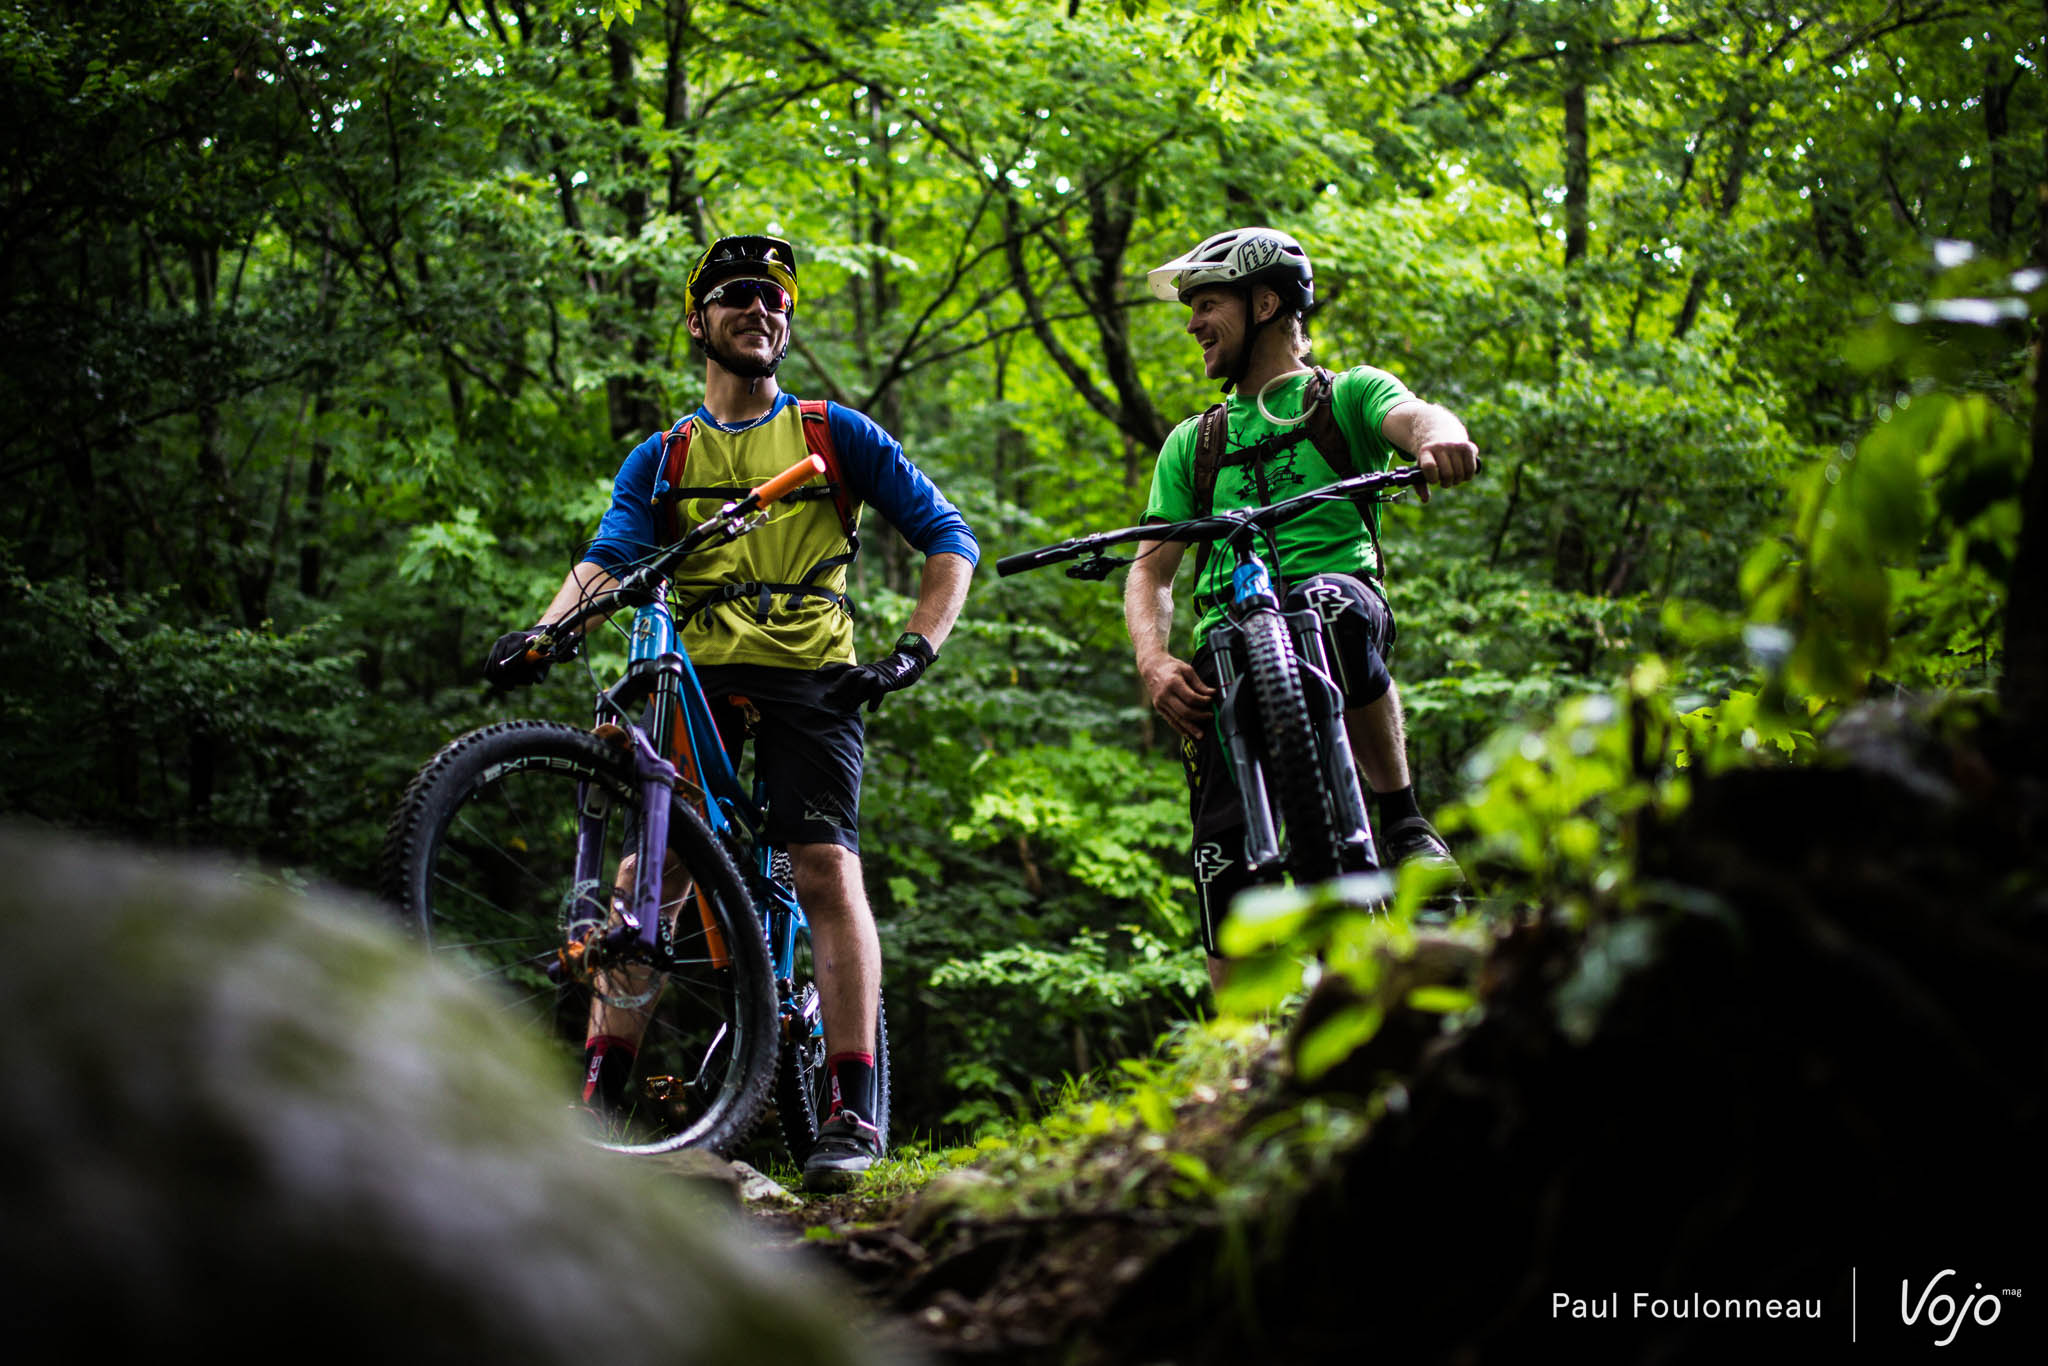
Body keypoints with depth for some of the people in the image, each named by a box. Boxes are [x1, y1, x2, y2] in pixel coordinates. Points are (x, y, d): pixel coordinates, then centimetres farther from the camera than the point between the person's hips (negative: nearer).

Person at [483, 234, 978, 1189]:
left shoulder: (834, 434, 12)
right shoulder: (662, 458, 17)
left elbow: (949, 541, 9)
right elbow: (608, 560, 0)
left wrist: (914, 651, -6)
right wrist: (540, 632, -21)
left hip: (808, 674, -2)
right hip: (698, 674, 2)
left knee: (826, 871, -16)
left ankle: (853, 1110, -14)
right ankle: (601, 1094, -8)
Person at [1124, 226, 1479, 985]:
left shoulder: (1346, 396, 16)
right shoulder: (1191, 444, 27)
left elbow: (1414, 416, -8)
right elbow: (1152, 569, 18)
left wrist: (1440, 437, -35)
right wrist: (1153, 660, -4)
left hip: (1338, 590, -3)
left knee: (1327, 609, -40)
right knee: (1223, 846, -18)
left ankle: (1404, 821, -22)